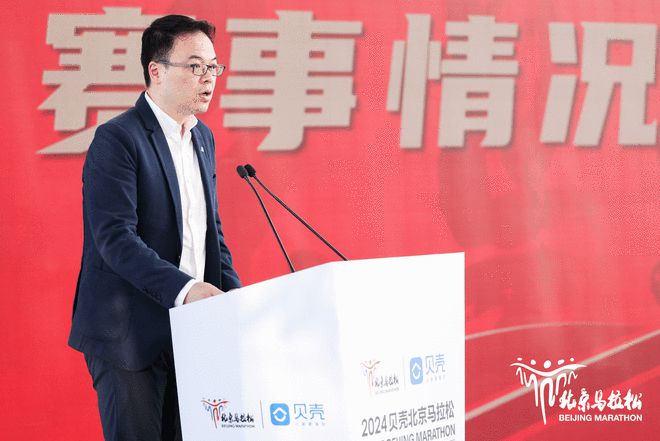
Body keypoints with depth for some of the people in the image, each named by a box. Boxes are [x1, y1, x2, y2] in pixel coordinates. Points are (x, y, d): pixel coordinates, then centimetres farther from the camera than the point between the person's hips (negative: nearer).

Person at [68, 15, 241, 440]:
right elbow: (114, 237, -20)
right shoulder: (117, 138, -12)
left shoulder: (203, 138, 14)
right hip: (129, 334, -7)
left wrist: (233, 294, 6)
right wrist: (183, 288, -29)